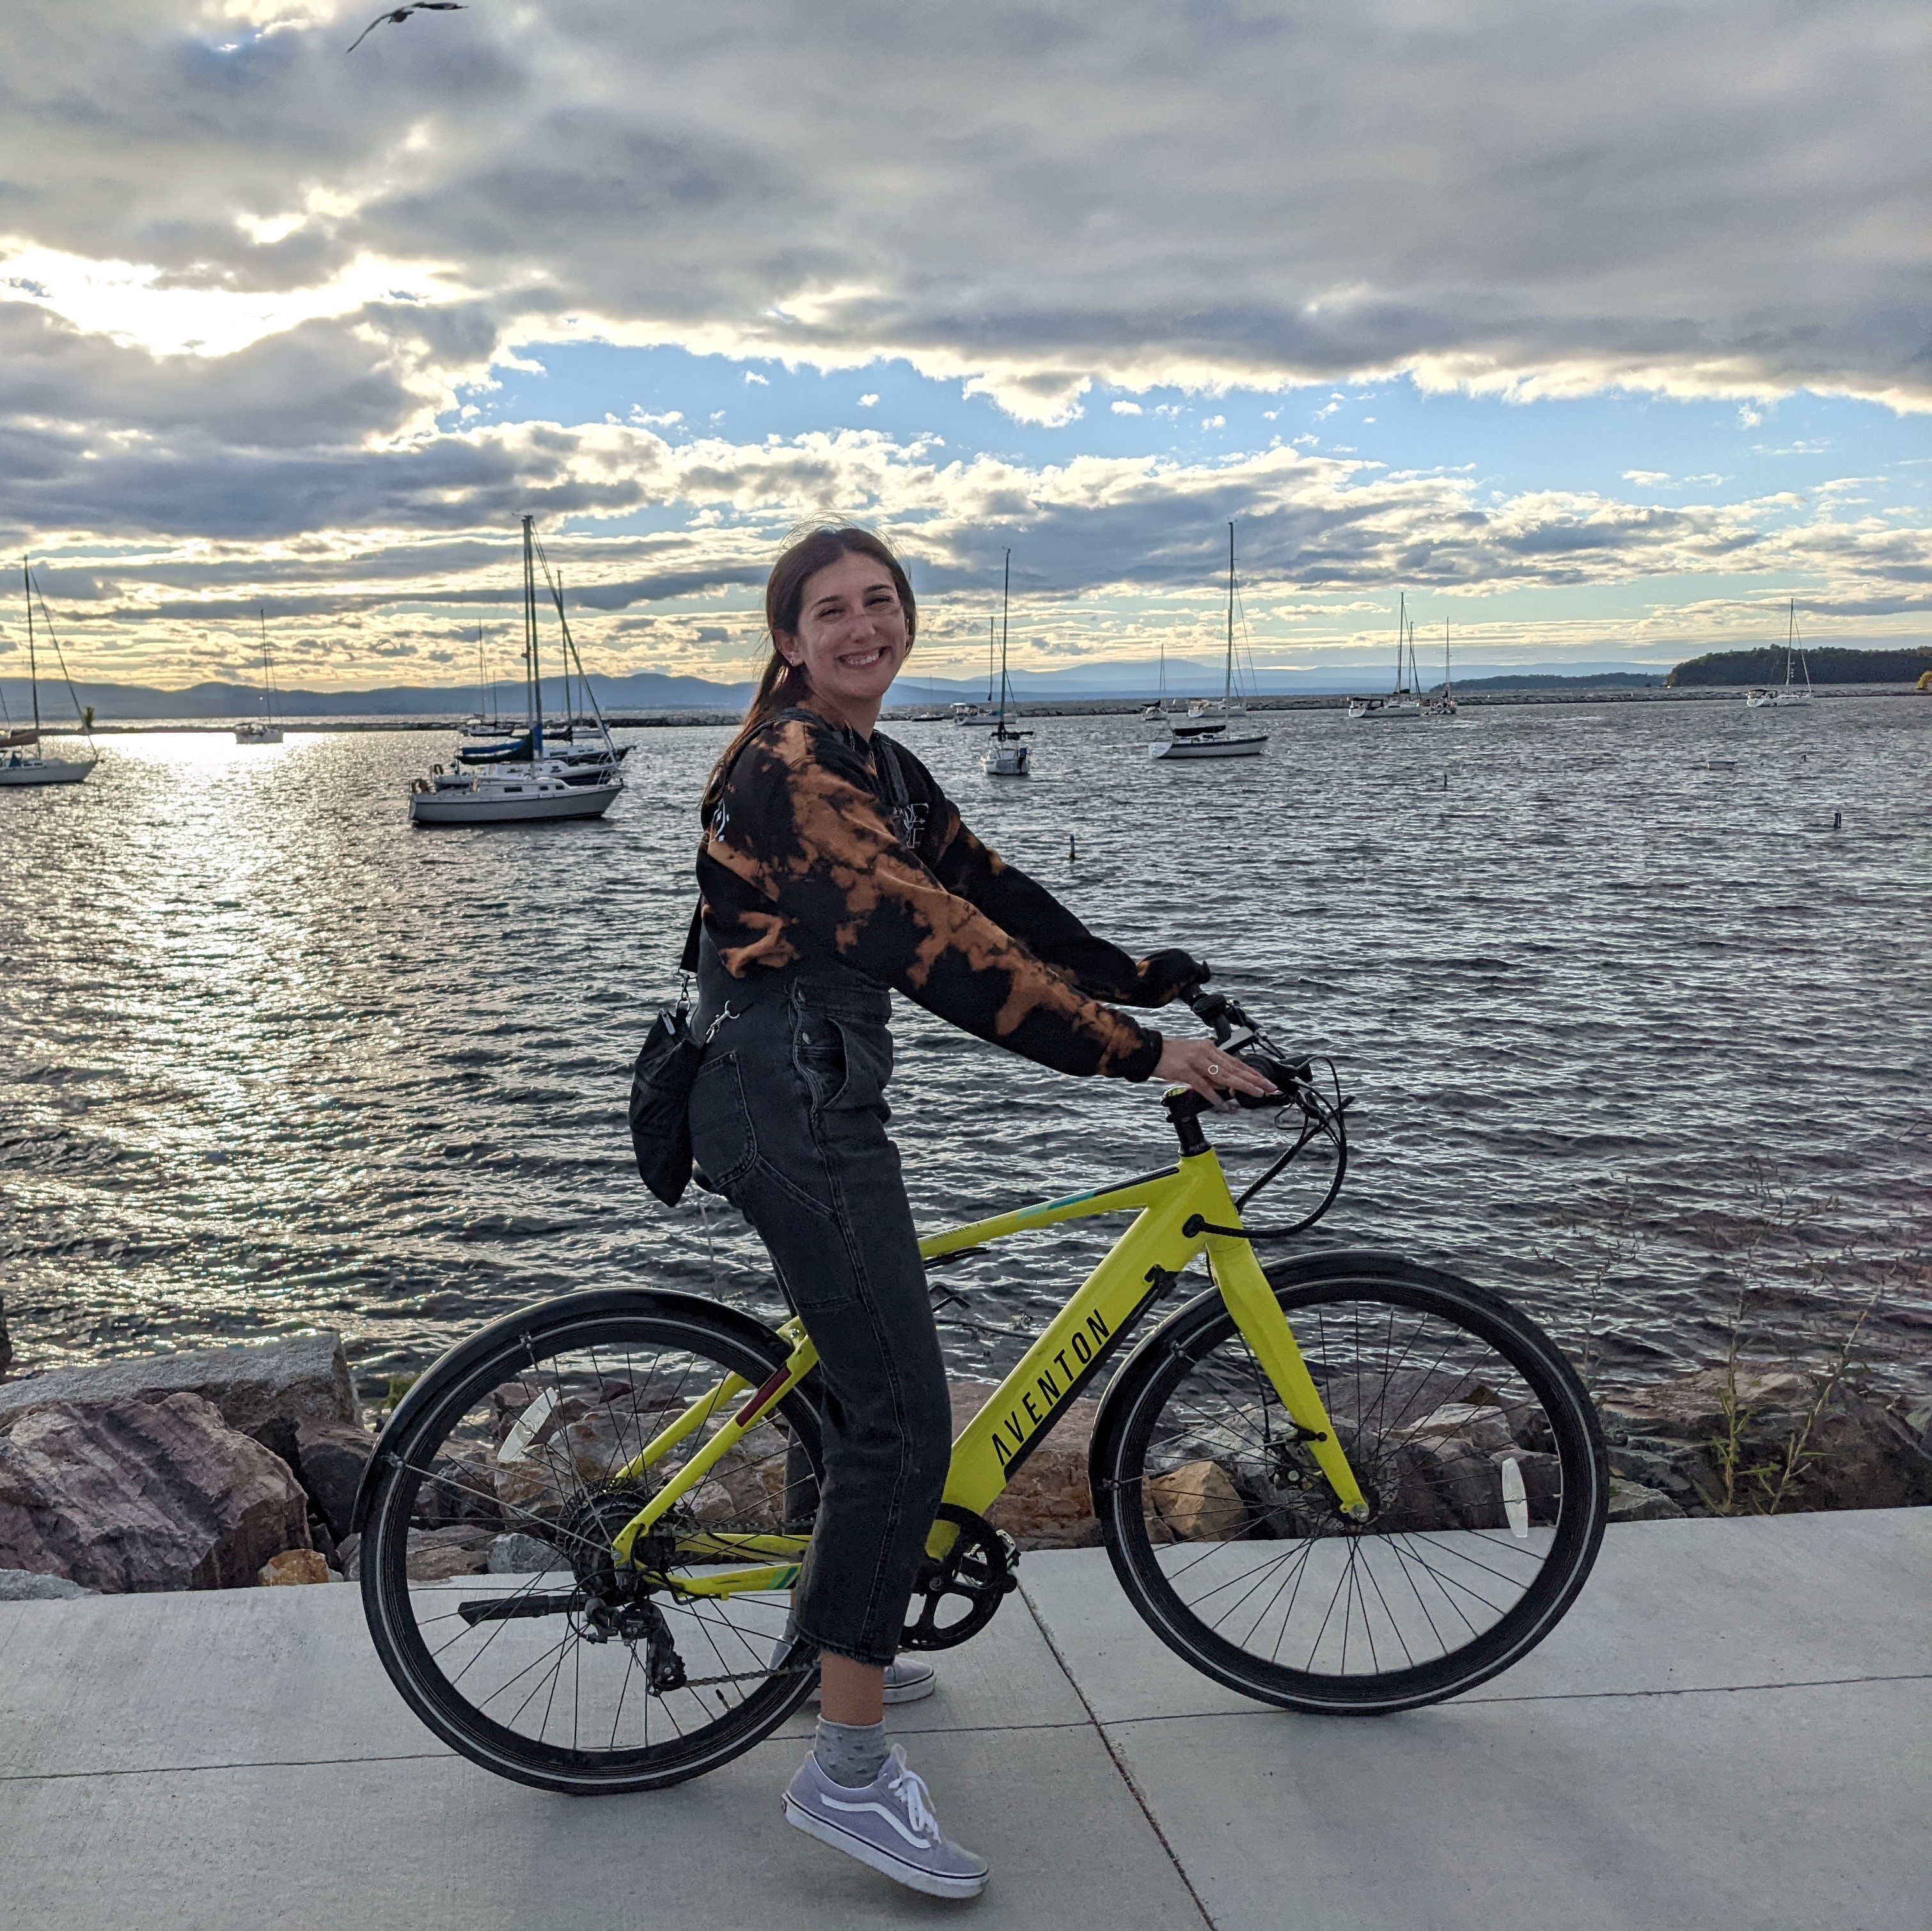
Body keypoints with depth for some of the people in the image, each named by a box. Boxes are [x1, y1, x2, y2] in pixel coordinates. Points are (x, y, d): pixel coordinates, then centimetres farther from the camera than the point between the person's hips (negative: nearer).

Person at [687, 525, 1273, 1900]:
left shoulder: (880, 765, 14)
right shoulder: (793, 767, -19)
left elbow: (991, 893, 14)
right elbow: (935, 943, -27)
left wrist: (1147, 978, 7)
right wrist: (1134, 1052, -28)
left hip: (819, 1101, 11)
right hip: (790, 1105, -11)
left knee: (873, 1377, 23)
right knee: (903, 1422, -10)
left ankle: (836, 1641, 43)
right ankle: (848, 1775, -1)